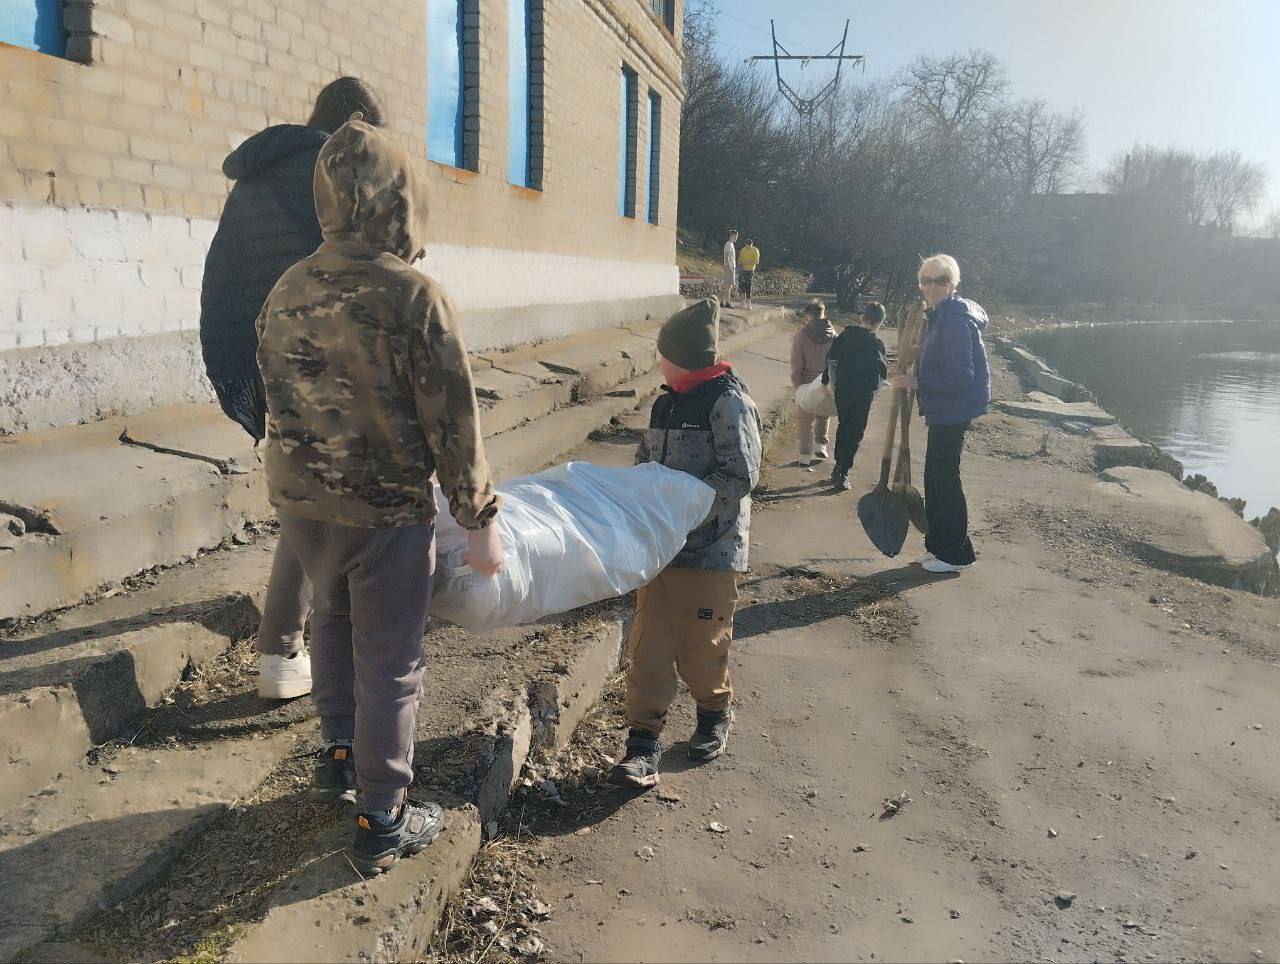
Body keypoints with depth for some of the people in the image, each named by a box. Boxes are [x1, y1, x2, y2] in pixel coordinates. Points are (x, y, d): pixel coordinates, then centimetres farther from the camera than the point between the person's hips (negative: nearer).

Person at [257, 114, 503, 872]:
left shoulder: (287, 291, 1)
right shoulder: (414, 296, -19)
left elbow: (281, 400, 10)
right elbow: (454, 422, -17)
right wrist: (480, 521, -8)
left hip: (299, 502, 6)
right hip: (387, 513, -6)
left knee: (337, 619, 30)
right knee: (389, 666, 8)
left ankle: (340, 754, 43)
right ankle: (383, 824, 22)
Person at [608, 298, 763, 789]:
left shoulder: (729, 402, -11)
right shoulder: (667, 402, 13)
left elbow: (741, 475, -17)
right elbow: (647, 460, 20)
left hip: (711, 547, -6)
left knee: (702, 643, 7)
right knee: (649, 642, 2)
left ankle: (714, 711, 34)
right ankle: (643, 739, 8)